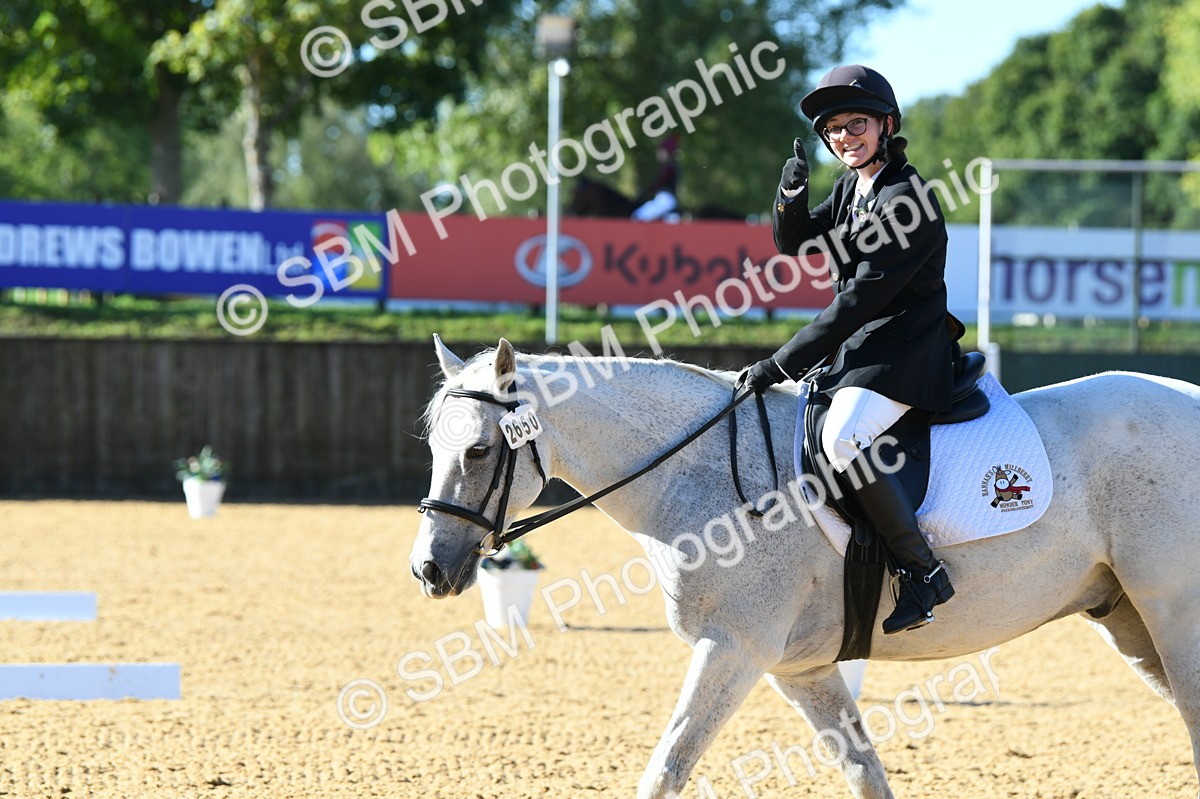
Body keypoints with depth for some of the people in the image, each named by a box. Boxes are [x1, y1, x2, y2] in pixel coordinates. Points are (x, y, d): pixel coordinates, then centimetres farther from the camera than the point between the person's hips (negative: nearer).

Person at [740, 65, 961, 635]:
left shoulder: (906, 198, -18)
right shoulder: (850, 188, 11)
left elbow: (863, 297, -21)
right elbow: (793, 244, 20)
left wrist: (785, 362, -21)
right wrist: (791, 197, -4)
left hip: (904, 348, -11)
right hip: (854, 347, 11)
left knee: (842, 438, -33)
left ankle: (923, 570, -26)